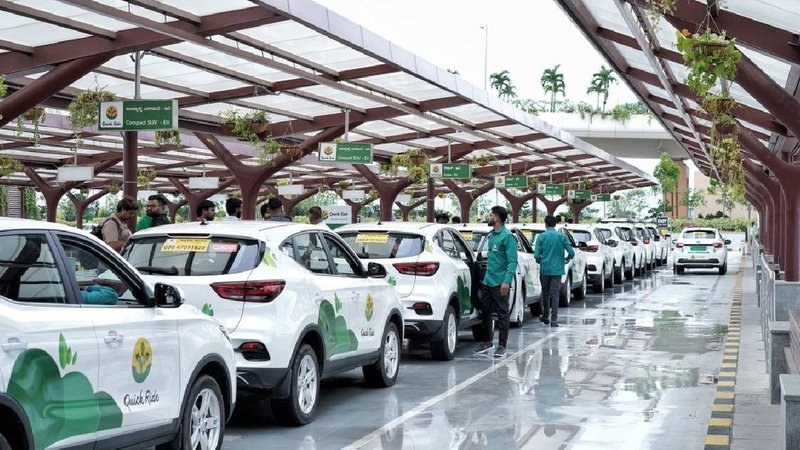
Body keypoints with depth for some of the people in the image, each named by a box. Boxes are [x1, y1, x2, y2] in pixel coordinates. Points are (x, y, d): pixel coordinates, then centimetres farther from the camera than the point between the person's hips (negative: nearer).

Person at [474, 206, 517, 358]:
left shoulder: (507, 237, -12)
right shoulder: (491, 235, 14)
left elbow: (512, 261, -17)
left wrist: (507, 281, -24)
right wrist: (487, 275, 17)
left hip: (500, 282, -9)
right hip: (488, 281, 9)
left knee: (502, 314, -2)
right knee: (485, 312, 12)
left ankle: (502, 346, 2)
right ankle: (487, 343, 23)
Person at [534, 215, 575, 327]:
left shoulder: (541, 237, -5)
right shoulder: (562, 237, -2)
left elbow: (536, 255, -10)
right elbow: (571, 253, -6)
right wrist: (566, 259, 16)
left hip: (545, 269, 0)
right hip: (557, 269, 0)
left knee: (545, 292, 16)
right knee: (555, 294, 0)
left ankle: (545, 316, 26)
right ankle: (554, 320, -7)